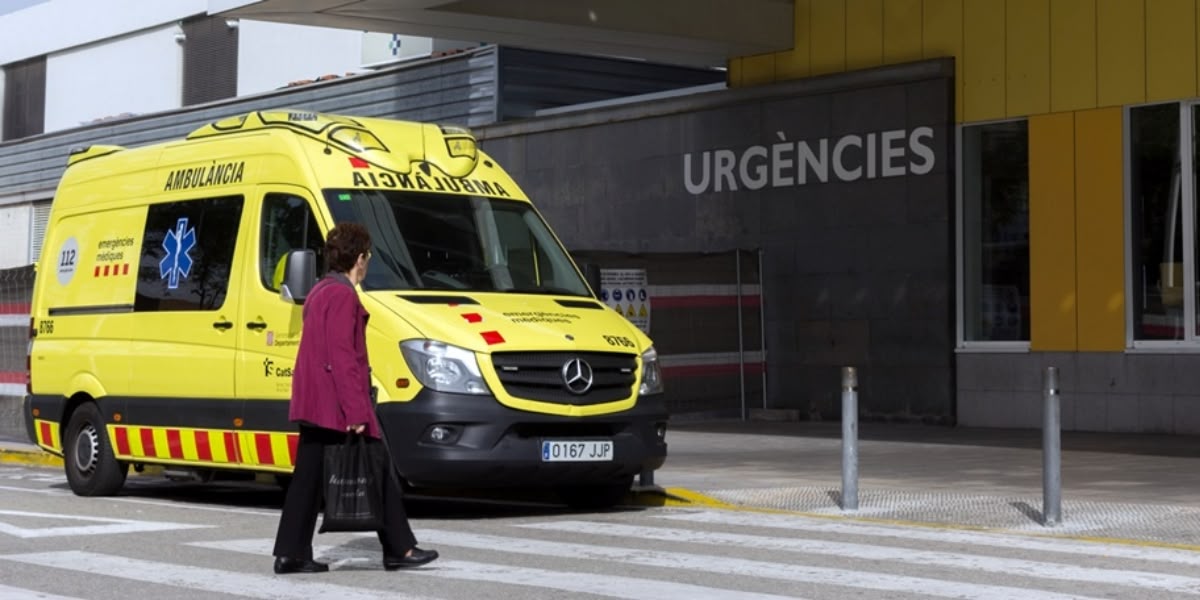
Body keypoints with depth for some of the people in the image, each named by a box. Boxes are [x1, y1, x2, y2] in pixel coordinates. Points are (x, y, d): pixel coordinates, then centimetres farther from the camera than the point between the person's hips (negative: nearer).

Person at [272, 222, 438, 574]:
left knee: (309, 476, 8)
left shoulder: (320, 292, 17)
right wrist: (357, 412, -22)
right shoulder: (343, 296, -14)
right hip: (335, 403, -10)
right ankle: (399, 550, 5)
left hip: (312, 402, 10)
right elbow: (342, 358, -20)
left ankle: (291, 554, 7)